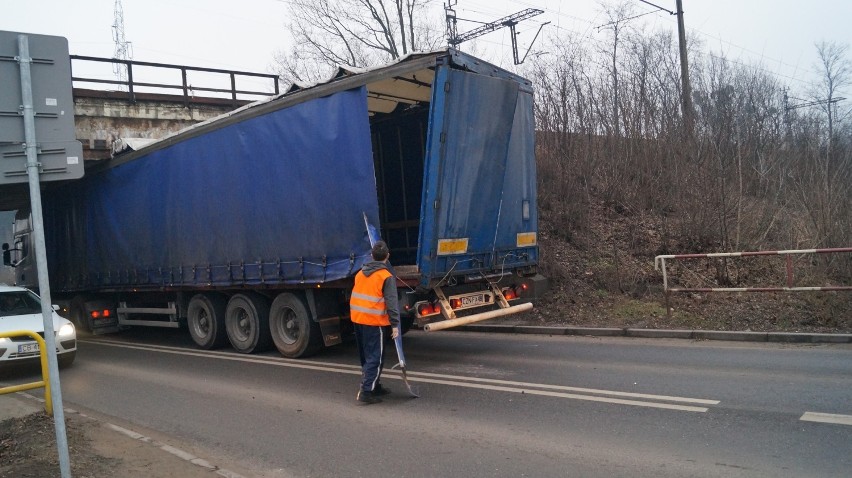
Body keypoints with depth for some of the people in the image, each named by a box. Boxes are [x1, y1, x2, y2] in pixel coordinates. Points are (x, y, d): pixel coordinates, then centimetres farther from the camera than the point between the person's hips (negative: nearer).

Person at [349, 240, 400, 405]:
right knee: (375, 358, -2)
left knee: (367, 356, 18)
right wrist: (395, 324, -12)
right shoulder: (387, 277, -10)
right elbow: (391, 303, -14)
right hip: (374, 322, -7)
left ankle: (374, 386, 30)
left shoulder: (360, 273, 11)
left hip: (357, 319, 7)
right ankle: (366, 391, -7)